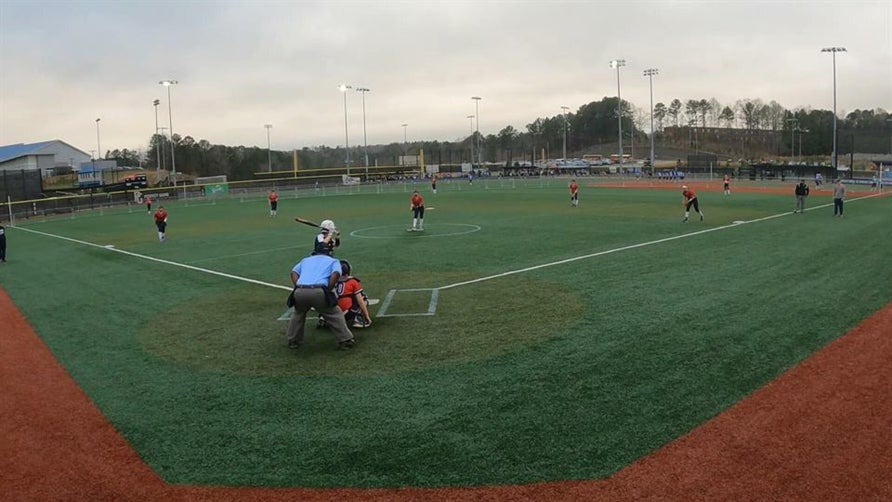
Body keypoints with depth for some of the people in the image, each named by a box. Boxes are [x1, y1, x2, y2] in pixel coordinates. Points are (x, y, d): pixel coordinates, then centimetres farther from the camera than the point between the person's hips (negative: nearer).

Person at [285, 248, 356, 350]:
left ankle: (292, 341, 33)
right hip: (319, 291, -3)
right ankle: (346, 341, 13)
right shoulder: (333, 261, 25)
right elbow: (336, 274, 2)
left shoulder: (306, 259, 35)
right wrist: (328, 291, 4)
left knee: (298, 314, 31)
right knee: (334, 315, 14)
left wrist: (298, 288, 12)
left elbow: (294, 272, 18)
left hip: (300, 291, 3)